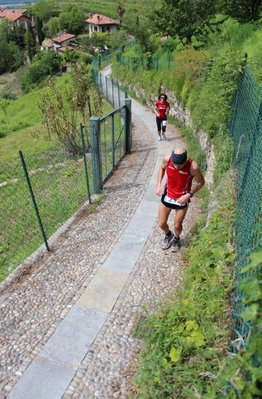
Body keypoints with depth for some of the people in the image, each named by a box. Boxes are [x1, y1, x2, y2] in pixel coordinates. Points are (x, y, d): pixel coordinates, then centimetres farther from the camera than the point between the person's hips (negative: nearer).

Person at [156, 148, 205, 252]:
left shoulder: (193, 167, -31)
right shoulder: (167, 159, -23)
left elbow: (201, 182, -11)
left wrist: (189, 195, -21)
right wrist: (159, 185, -7)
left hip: (182, 199, -2)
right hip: (167, 195, 3)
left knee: (177, 225, 13)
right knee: (161, 224, 13)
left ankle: (176, 239, 49)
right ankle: (168, 235, 49)